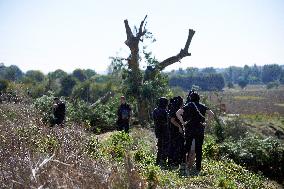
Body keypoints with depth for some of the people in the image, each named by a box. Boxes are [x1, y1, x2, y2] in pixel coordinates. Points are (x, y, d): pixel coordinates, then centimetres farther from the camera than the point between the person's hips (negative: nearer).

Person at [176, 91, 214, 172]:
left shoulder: (187, 106, 0)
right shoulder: (202, 106, 5)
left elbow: (177, 113, -11)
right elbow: (212, 114, 4)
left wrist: (183, 122, -3)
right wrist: (205, 122, 8)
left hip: (189, 129, -1)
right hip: (200, 130, 1)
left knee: (187, 147, 11)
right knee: (199, 149, 6)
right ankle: (198, 167, 8)